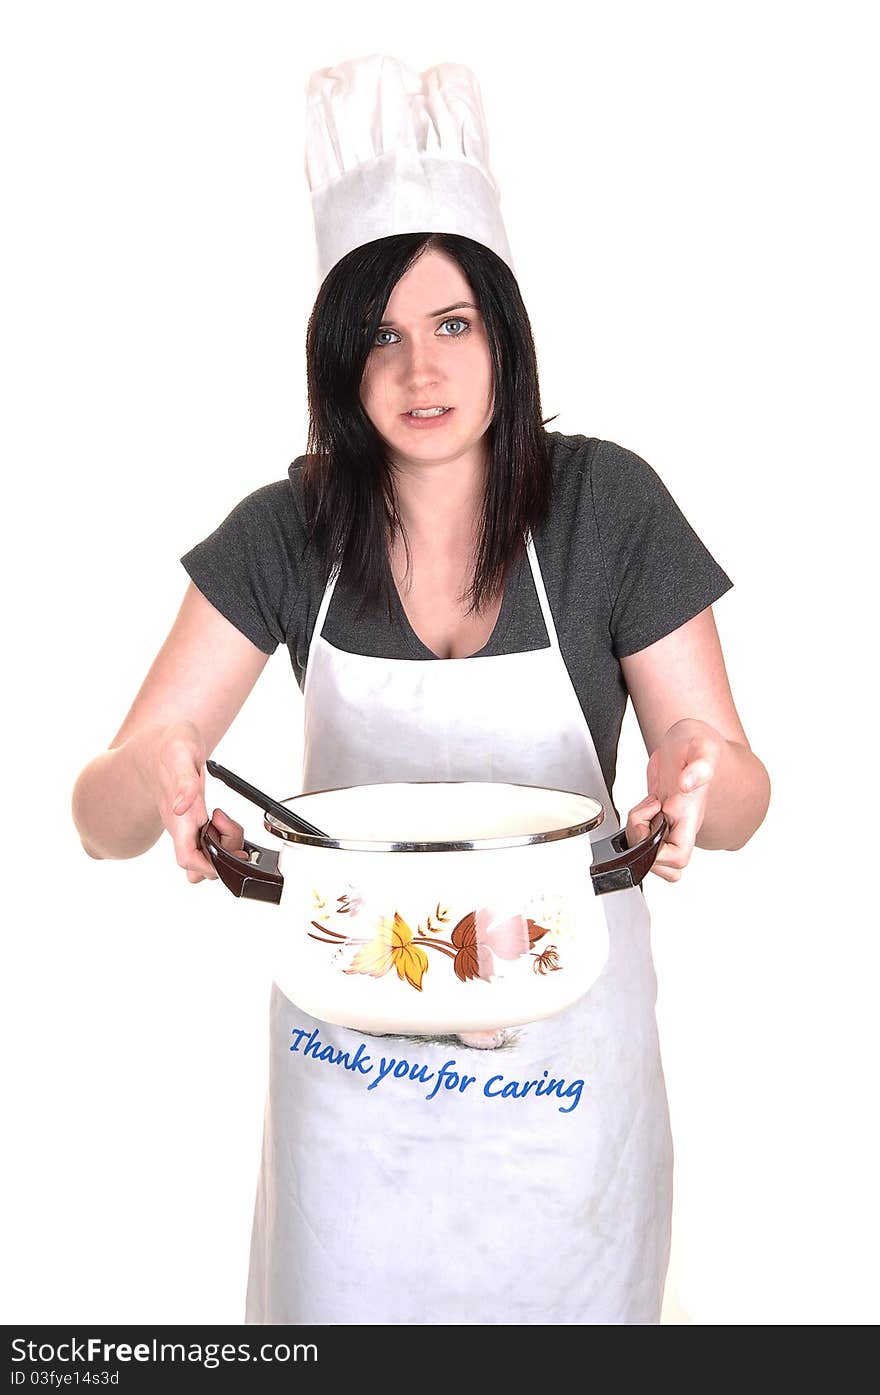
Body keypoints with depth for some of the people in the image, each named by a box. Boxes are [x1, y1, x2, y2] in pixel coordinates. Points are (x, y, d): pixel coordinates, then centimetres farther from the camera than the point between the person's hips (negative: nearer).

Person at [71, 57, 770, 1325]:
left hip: (562, 1045, -1)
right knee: (347, 1300, 19)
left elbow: (740, 789, -8)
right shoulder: (287, 533, -9)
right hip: (348, 1032, 1)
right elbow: (102, 817, -12)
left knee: (563, 1302, 19)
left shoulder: (605, 504, -13)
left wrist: (701, 783, -32)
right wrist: (149, 778, -35)